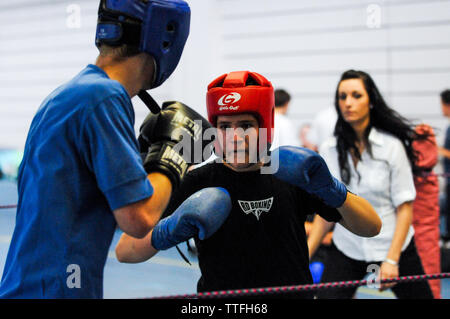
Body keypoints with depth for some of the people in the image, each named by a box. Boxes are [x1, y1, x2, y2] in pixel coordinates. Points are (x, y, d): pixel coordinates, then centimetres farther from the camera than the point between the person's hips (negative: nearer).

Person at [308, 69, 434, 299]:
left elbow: (404, 208, -8)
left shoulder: (392, 146, -8)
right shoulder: (328, 150, 0)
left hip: (394, 248, -2)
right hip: (345, 250, 2)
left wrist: (391, 260, -16)